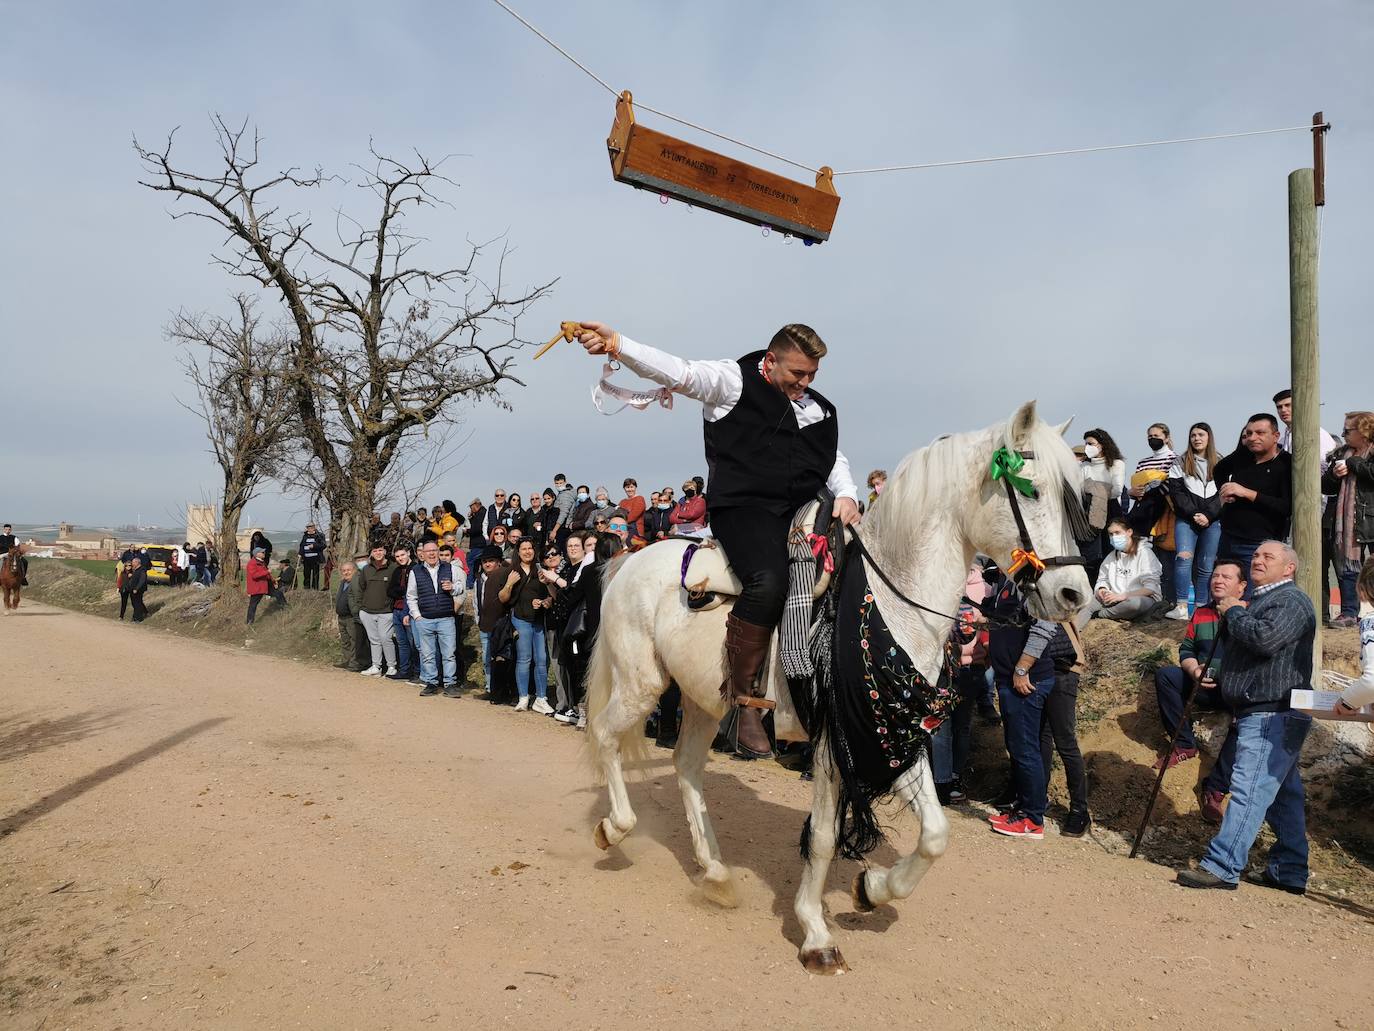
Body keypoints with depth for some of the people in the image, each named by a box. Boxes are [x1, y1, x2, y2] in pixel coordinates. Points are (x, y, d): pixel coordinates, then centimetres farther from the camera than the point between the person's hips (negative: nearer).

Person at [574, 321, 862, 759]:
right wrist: (616, 344, -26)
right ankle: (742, 695, -17)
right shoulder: (733, 380, 3)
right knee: (769, 580, -33)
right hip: (744, 507, -7)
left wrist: (846, 495, 4)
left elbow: (834, 459, 27)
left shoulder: (819, 409, 23)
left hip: (803, 510, 8)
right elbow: (678, 372, -10)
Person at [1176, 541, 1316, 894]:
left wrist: (1234, 612, -10)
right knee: (1283, 795, 14)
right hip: (1262, 714, 11)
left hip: (1272, 715, -11)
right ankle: (1290, 872, 21)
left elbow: (1264, 639, -26)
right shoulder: (1262, 600, 24)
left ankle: (1221, 866, -17)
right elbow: (1242, 644, 28)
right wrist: (1231, 616, 8)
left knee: (1249, 789, -14)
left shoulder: (1291, 600, -9)